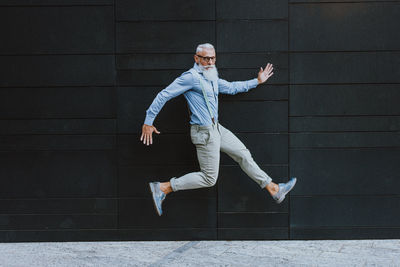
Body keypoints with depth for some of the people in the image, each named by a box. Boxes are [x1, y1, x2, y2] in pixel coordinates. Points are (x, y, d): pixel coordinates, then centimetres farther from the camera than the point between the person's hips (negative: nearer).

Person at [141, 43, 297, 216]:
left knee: (244, 155, 13)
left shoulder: (211, 78, 13)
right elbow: (164, 95, -15)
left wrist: (257, 81, 32)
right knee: (209, 179, -4)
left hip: (216, 129, 9)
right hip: (205, 133, -9)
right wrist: (148, 122, -15)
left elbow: (231, 87, 29)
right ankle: (162, 188, 0)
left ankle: (274, 190, 23)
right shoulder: (191, 77, -15)